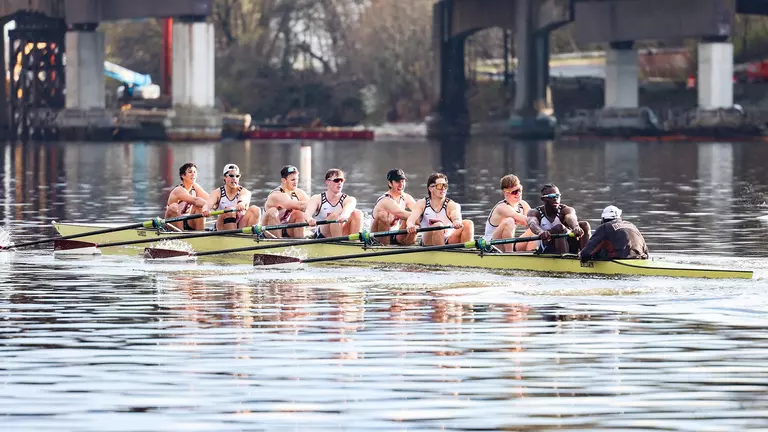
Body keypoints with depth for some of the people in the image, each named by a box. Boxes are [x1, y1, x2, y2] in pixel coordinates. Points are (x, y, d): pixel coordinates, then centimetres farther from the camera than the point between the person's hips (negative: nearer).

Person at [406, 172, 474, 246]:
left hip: (448, 242, 1)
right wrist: (410, 225, -45)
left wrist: (457, 221, -54)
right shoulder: (421, 204, 0)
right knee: (438, 226, -31)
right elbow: (412, 217, -18)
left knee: (468, 224, -21)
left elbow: (456, 214, -27)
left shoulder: (451, 205, -4)